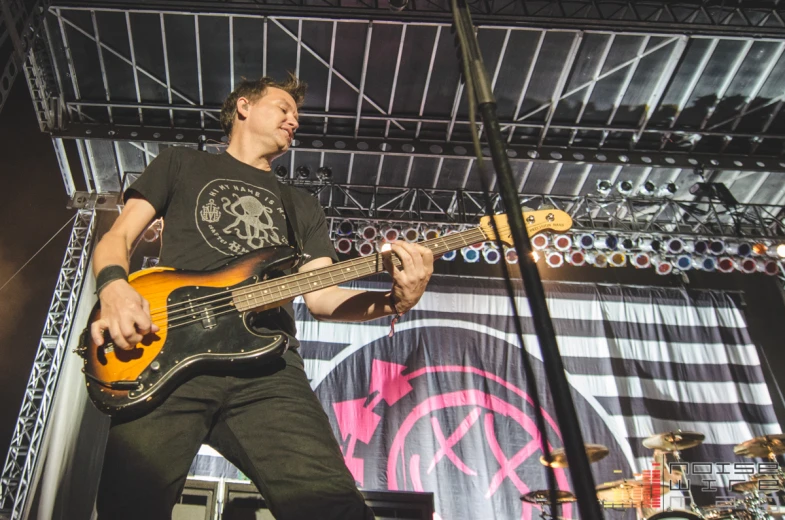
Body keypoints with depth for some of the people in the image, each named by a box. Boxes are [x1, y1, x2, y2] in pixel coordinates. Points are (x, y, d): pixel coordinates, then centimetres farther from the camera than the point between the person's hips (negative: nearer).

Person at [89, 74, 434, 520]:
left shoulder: (301, 204, 29)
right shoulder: (181, 164, 23)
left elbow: (318, 294, 18)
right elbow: (116, 238, 16)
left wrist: (393, 302, -2)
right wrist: (114, 287, -8)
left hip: (265, 365, 2)